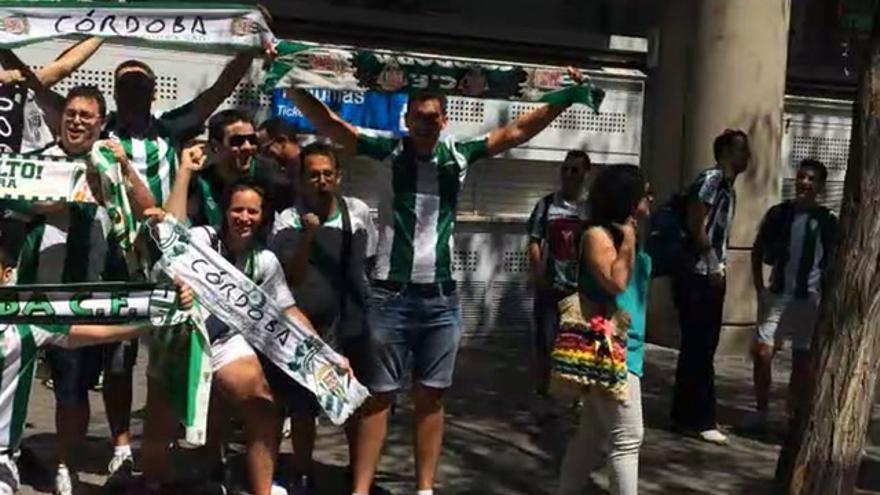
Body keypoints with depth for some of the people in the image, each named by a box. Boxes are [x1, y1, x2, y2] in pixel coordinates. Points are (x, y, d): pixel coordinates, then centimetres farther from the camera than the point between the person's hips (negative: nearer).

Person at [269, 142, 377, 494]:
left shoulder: (358, 212, 1)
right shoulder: (288, 221, -9)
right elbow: (290, 278, -17)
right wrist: (308, 235, -28)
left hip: (351, 326, 3)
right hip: (306, 330, -2)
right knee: (303, 409, 7)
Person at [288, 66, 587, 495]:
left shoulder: (459, 153, 5)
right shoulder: (387, 150, -3)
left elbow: (517, 131, 8)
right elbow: (327, 122, -9)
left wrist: (567, 96, 2)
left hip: (441, 299, 3)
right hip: (390, 296, -3)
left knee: (430, 396, 10)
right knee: (378, 395, 3)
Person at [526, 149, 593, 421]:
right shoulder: (547, 204, 2)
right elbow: (534, 243, 3)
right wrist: (537, 275, -7)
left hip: (583, 287, 0)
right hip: (550, 286, 0)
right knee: (544, 343, 2)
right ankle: (542, 396, 14)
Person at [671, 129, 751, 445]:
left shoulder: (728, 188, 18)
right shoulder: (711, 179, -11)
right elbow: (695, 224, -18)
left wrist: (721, 268, 10)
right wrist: (713, 266, -13)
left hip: (712, 277, 10)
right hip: (698, 276, -10)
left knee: (699, 349, 13)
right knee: (699, 350, -5)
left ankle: (685, 415, 20)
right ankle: (701, 420, 1)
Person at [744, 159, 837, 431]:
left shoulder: (827, 221, -1)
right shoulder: (779, 213, 1)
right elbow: (758, 251, 7)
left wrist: (826, 295, -5)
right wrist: (759, 288, 1)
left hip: (809, 298, -1)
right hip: (777, 294, 1)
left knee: (802, 359, 6)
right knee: (762, 352, -5)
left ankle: (794, 417, 17)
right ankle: (761, 411, 9)